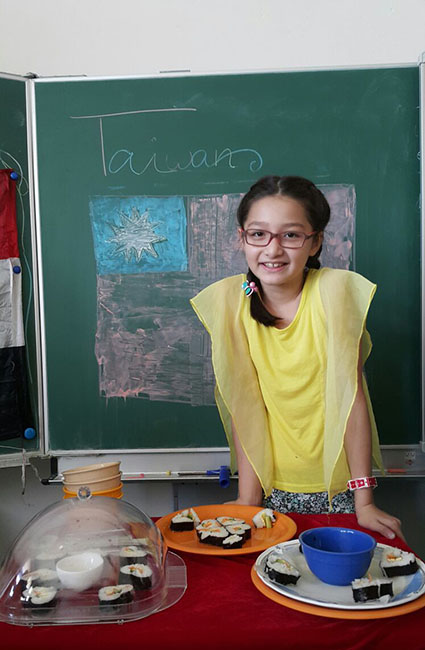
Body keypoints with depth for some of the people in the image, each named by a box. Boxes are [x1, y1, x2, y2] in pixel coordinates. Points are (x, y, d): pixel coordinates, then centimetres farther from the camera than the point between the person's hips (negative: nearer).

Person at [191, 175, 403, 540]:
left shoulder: (335, 290, -16)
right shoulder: (227, 300, -10)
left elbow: (350, 395, -15)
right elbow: (244, 405, -9)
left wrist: (364, 501, -14)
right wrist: (247, 499, -11)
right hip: (271, 487, 1)